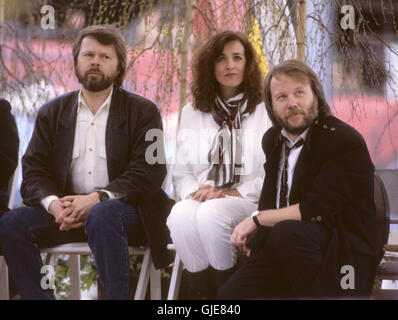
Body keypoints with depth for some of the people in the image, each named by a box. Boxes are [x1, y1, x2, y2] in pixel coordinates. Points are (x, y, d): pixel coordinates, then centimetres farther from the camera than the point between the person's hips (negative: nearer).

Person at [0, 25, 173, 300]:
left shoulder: (143, 112, 5)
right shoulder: (52, 113, 15)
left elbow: (150, 172, -7)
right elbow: (34, 171, 7)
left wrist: (97, 199, -21)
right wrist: (53, 204, -17)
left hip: (122, 209, -3)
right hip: (66, 211, 4)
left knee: (101, 214, -38)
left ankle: (117, 296, -32)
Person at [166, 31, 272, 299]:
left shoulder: (266, 113, 9)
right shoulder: (192, 114, 20)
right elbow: (182, 172, 17)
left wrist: (232, 193, -12)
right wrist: (194, 192, -6)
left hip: (247, 203, -2)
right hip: (201, 200, 3)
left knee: (211, 214, -36)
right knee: (180, 216, -33)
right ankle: (207, 294, -16)